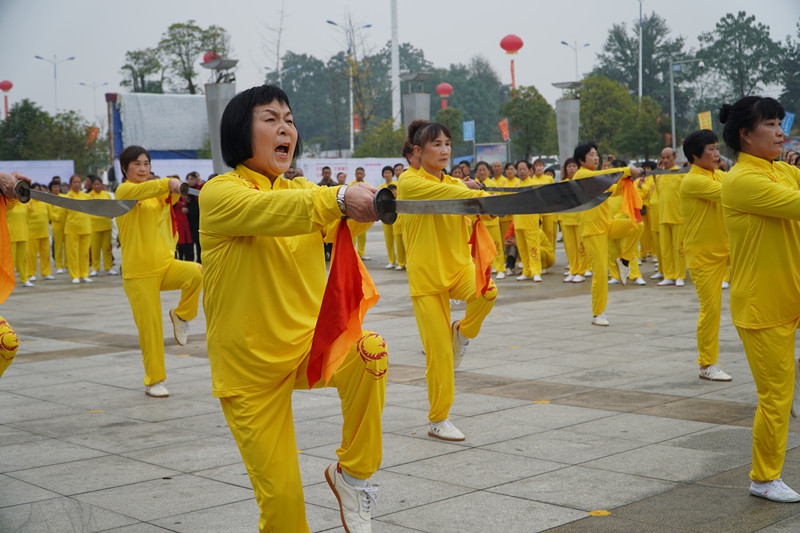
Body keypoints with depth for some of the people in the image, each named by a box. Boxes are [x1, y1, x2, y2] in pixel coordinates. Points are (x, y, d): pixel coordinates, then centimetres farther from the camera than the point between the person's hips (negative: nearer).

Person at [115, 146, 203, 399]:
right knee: (150, 328, -3)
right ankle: (154, 380, 13)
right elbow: (141, 190, -28)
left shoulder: (155, 194, 17)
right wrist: (168, 183, -45)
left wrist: (175, 190, -25)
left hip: (164, 264, 5)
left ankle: (181, 315, 0)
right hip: (139, 271, -5)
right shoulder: (124, 191, -6)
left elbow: (168, 198, -2)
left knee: (197, 273, -25)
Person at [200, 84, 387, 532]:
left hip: (310, 341, 4)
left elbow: (344, 218, -4)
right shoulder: (220, 193, -13)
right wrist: (339, 198, -47)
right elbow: (268, 211, -33)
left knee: (371, 350, -29)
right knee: (280, 494, -3)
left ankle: (352, 472, -10)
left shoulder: (302, 190, 10)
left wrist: (375, 200, -24)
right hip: (251, 365, -4)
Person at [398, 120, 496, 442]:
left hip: (458, 266, 4)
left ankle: (463, 331, 3)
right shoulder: (410, 181, -8)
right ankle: (438, 421, 15)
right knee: (438, 351, -3)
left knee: (487, 292, -30)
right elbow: (444, 193, -26)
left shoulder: (455, 183, 13)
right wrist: (482, 196, -39)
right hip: (426, 276, -4)